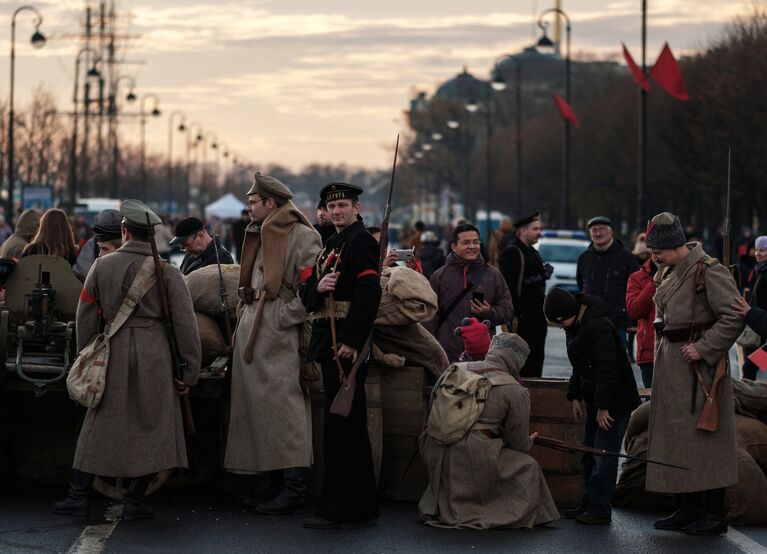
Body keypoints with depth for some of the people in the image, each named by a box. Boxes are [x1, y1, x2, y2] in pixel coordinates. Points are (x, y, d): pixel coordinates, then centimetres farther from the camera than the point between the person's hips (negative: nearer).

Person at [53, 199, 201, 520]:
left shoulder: (102, 266, 3)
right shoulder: (167, 272, -3)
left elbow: (86, 317, 8)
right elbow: (185, 323, -5)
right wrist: (190, 370, 0)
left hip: (113, 350, 2)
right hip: (155, 355, -2)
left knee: (99, 426, 10)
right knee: (151, 426, 7)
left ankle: (77, 496, 12)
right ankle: (135, 501, 6)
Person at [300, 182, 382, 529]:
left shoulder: (361, 241, -9)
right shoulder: (332, 245, 20)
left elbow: (369, 293, -20)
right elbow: (306, 296, 16)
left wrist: (352, 342, -24)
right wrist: (317, 287, -8)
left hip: (346, 345, -10)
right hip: (328, 344, 10)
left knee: (340, 427, -8)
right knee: (353, 427, 13)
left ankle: (334, 509, -5)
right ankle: (363, 507, 19)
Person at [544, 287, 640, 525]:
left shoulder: (598, 326, -22)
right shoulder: (575, 326, 9)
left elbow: (607, 368, -25)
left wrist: (603, 407, -23)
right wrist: (576, 397, 16)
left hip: (615, 400, -10)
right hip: (595, 398, 10)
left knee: (604, 455, -8)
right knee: (589, 453, 14)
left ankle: (600, 509, -4)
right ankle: (590, 504, 22)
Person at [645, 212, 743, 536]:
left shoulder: (708, 271, -16)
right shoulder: (668, 272, 13)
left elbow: (734, 318, -20)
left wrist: (703, 348, -21)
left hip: (697, 364, -9)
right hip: (669, 361, 9)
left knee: (703, 436, -6)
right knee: (675, 435, 11)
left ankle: (714, 515, -1)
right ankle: (689, 510, 19)